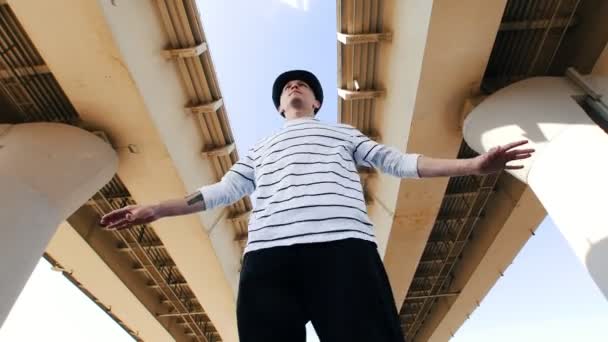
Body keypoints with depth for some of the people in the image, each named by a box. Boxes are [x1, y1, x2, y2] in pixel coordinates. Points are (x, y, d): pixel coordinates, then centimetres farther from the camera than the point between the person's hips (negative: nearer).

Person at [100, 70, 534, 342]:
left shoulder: (343, 132, 32)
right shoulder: (260, 149, 36)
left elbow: (395, 161, 23)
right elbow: (223, 190, 29)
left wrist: (472, 163, 15)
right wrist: (156, 209, 23)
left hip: (343, 245, -1)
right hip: (267, 256, 2)